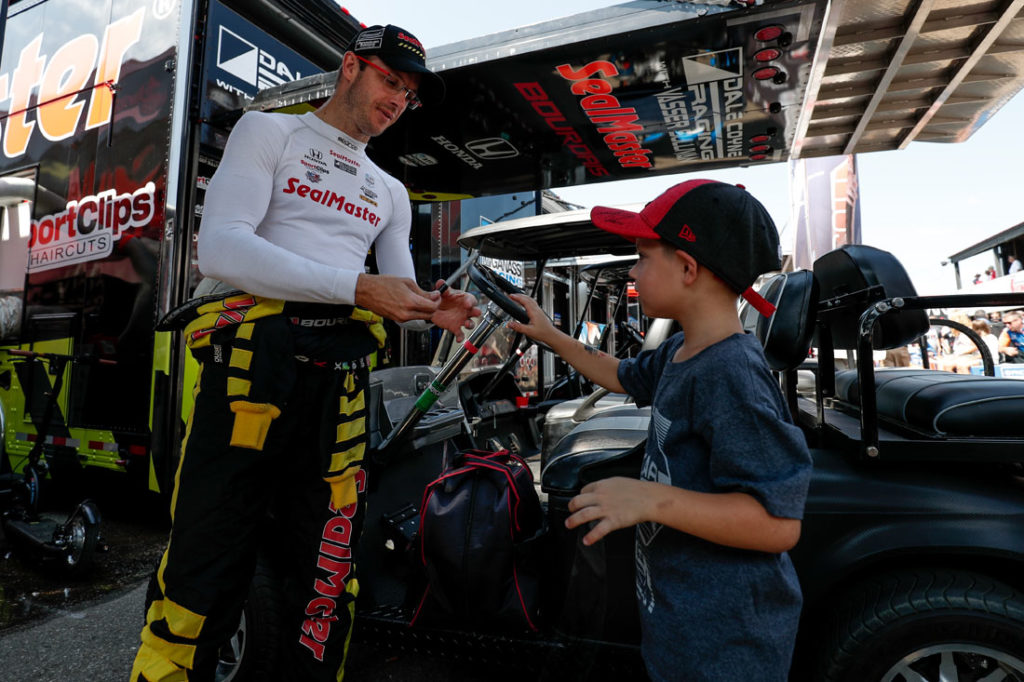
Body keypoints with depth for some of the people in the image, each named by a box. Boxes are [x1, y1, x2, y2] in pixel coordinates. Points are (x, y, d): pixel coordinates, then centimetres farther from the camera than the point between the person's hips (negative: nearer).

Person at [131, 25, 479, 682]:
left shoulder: (392, 193, 26)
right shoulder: (269, 131, 11)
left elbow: (398, 293, 21)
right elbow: (221, 248, -7)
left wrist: (431, 310, -4)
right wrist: (358, 287, -15)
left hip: (342, 376, 4)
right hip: (254, 353, -4)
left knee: (327, 577, 8)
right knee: (208, 560, -4)